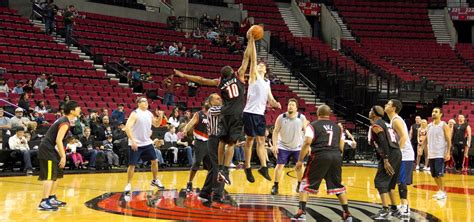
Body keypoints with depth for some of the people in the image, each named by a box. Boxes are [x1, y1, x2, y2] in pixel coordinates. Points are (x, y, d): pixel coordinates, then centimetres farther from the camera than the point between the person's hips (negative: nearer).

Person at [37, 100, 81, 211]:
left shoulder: (63, 120, 15)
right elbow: (58, 140, -24)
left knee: (57, 174, 18)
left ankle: (52, 198, 25)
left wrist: (61, 155, 24)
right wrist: (63, 156, -21)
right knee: (50, 176, -13)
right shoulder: (65, 123, -16)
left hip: (50, 149, 10)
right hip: (47, 149, -10)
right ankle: (44, 202, -16)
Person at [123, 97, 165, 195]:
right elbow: (127, 127, -23)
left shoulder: (149, 113, 6)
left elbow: (156, 124, 19)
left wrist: (160, 116, -1)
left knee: (154, 161, 9)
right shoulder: (135, 114, -15)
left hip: (147, 142, 6)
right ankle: (128, 184, 9)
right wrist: (132, 140, -31)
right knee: (132, 164, -4)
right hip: (136, 144, -6)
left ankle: (155, 180, 26)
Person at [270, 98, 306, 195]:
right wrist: (275, 145, -11)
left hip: (297, 147, 1)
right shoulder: (281, 117, -11)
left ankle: (300, 185, 19)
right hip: (283, 146, -1)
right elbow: (276, 131, -5)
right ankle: (275, 186, 2)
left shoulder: (302, 118, -10)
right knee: (280, 165, -8)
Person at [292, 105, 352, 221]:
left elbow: (307, 143, -6)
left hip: (320, 156, -4)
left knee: (306, 183, 6)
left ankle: (301, 212, -5)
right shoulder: (337, 127, 20)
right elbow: (341, 146, 18)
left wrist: (300, 160, -4)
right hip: (336, 156, 4)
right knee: (337, 185, 18)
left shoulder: (313, 125, 6)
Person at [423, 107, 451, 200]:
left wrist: (448, 153, -16)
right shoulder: (429, 126, 12)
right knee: (434, 175, 8)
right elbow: (426, 139, 18)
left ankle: (443, 192, -1)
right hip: (431, 154, 6)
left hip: (440, 154, -6)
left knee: (439, 174, -11)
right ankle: (440, 190, 20)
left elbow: (449, 140, -9)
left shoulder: (444, 125, -6)